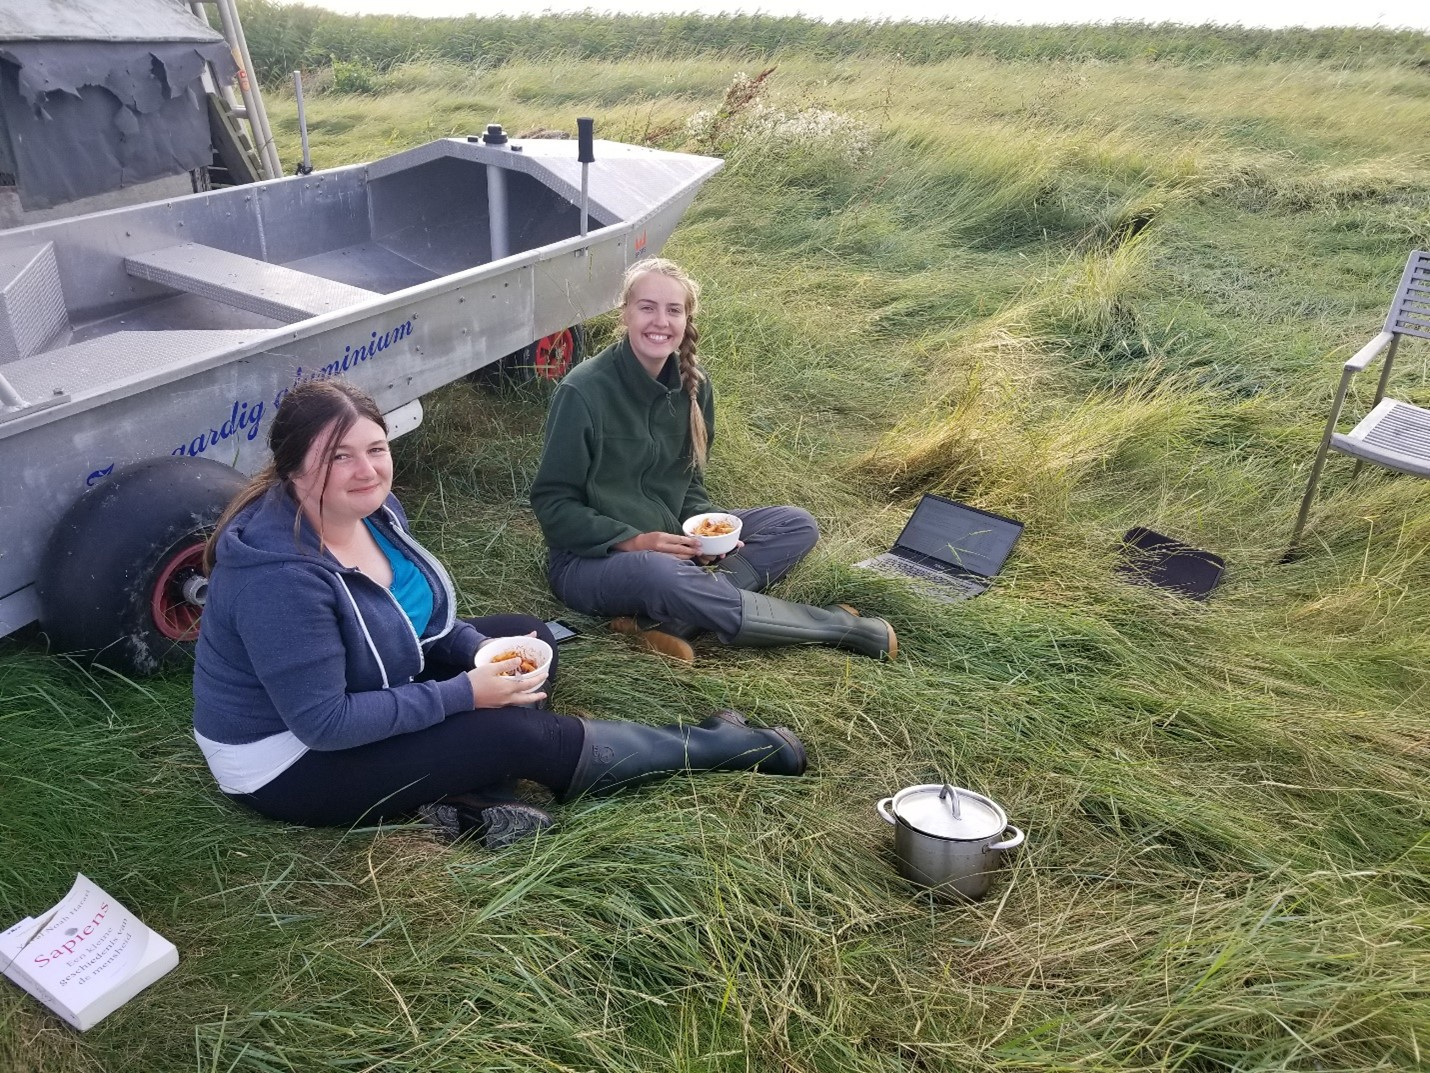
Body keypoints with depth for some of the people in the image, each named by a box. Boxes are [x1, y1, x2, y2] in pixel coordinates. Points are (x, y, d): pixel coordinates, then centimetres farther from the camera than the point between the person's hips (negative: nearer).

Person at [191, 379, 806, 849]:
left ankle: (471, 795, -12)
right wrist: (462, 695, -26)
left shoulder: (374, 507, -7)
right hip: (289, 764, -9)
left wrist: (481, 650, -12)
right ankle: (714, 746, 0)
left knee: (527, 637, 7)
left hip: (364, 690, 9)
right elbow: (323, 723, -30)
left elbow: (418, 615, 7)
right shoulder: (280, 575, -33)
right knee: (521, 734, -18)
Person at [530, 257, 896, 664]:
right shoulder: (583, 392, -18)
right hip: (591, 558, -7)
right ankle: (840, 626, -23)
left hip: (668, 545, 7)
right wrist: (633, 541, -24)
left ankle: (667, 621, -25)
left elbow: (689, 482, 10)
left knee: (796, 525, -5)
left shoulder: (692, 385, 0)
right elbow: (551, 502, -13)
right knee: (660, 575, -40)